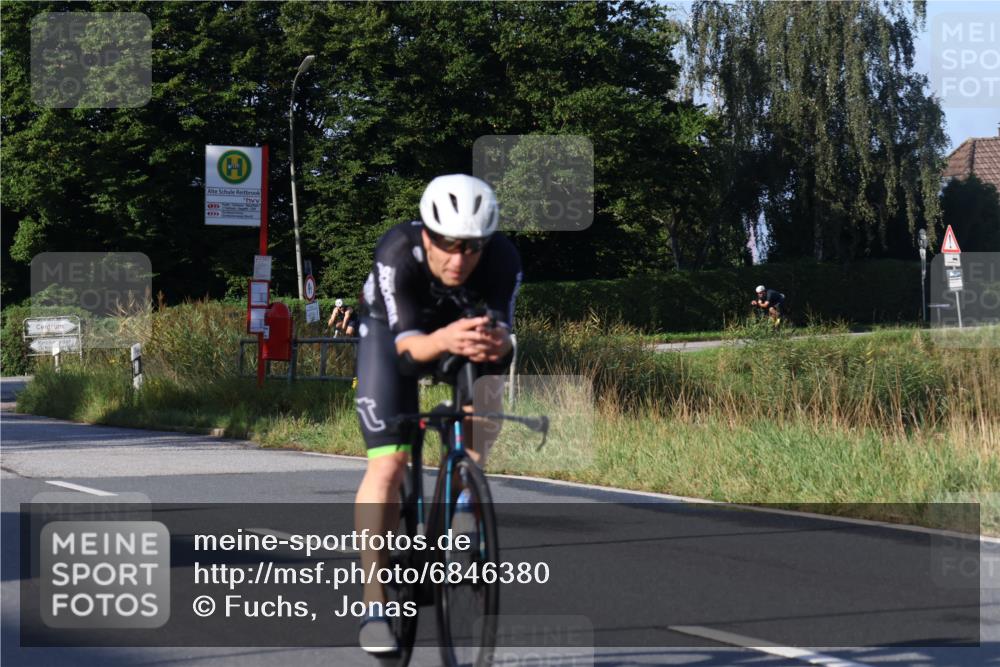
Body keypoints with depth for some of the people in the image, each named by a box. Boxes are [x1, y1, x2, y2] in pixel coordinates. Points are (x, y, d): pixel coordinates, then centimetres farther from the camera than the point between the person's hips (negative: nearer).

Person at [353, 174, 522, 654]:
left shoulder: (503, 260, -32)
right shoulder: (396, 254, -38)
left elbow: (503, 334, -31)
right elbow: (407, 344, -41)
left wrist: (495, 343, -56)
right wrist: (445, 341, -63)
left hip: (462, 330, 3)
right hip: (391, 331, -3)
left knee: (471, 457, -5)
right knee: (388, 465, -15)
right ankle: (374, 605, -11)